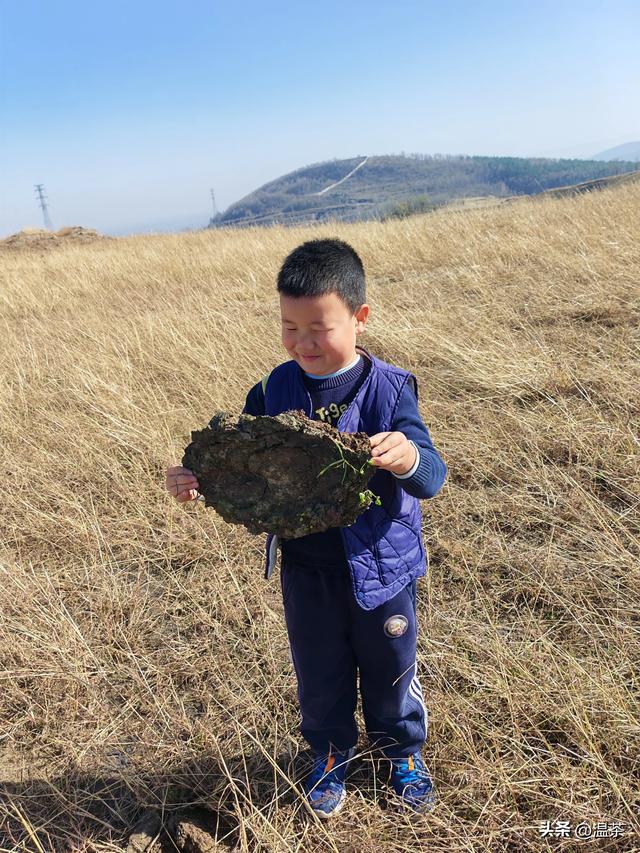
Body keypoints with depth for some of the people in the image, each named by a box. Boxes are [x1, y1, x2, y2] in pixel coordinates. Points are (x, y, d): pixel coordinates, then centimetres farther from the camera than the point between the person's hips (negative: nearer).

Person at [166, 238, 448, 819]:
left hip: (380, 564, -2)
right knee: (319, 672, 22)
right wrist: (195, 478, -21)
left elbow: (432, 477, -21)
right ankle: (331, 752, 52)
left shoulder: (389, 388, -16)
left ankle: (403, 750, 50)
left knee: (390, 667, 20)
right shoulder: (274, 391, -8)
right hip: (305, 568, 2)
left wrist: (408, 459, -44)